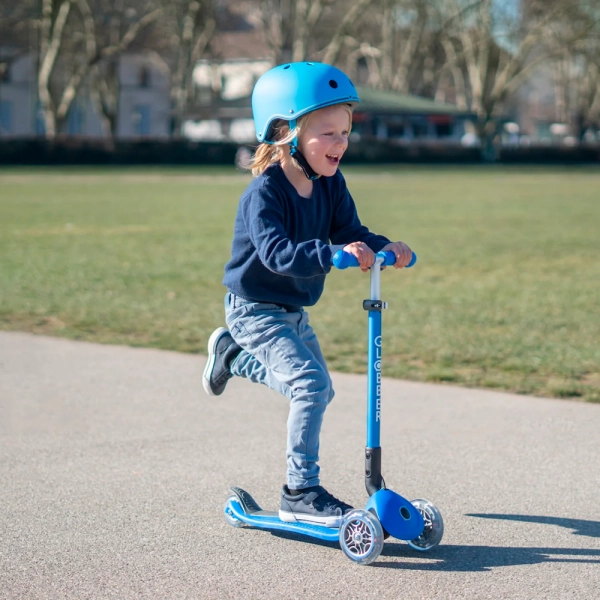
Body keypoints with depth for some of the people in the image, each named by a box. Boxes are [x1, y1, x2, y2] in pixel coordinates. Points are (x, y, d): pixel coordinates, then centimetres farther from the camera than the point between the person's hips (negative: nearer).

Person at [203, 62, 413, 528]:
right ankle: (301, 492, -15)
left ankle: (232, 354, 41)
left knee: (319, 393, 21)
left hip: (293, 311, 8)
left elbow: (349, 232, -5)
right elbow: (276, 251, -38)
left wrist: (383, 248, -26)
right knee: (310, 382, -24)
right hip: (255, 309, -8)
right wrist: (332, 253, -52)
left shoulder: (331, 184, -2)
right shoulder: (265, 191, -25)